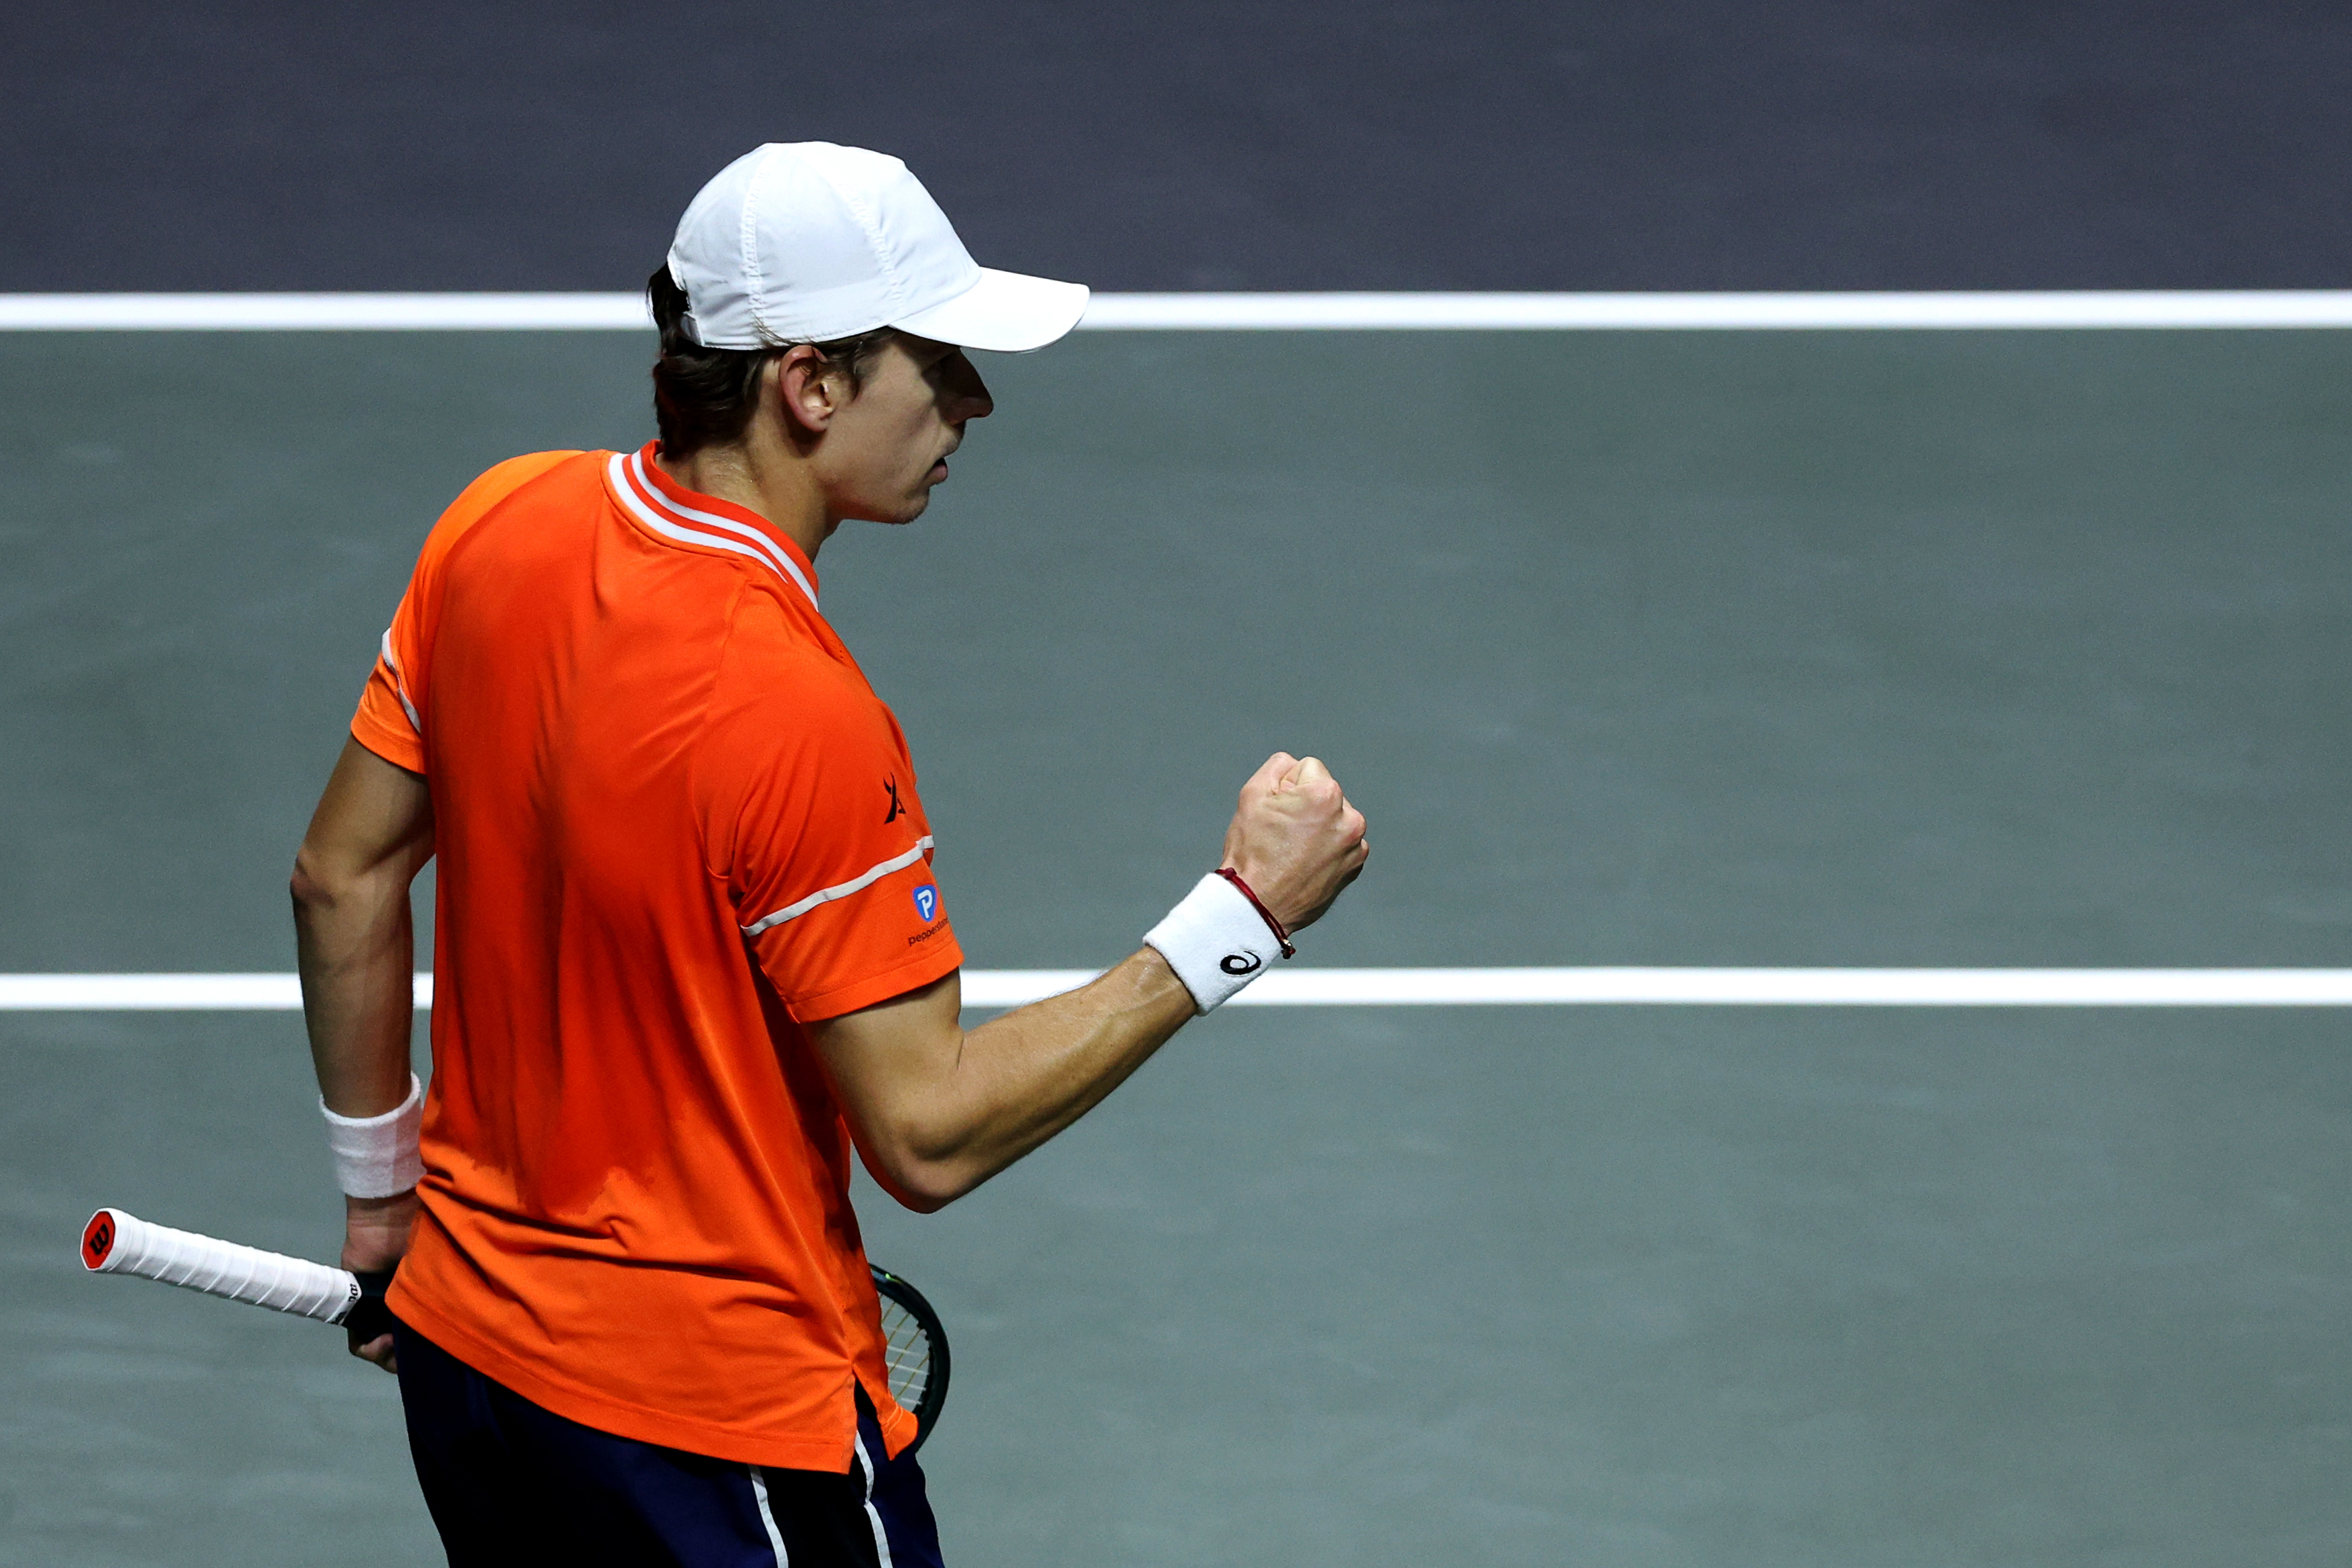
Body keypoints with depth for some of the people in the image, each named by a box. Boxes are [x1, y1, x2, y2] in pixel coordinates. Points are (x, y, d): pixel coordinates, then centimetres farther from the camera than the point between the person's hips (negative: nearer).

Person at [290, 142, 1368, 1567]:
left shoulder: (502, 525, -5)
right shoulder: (798, 717, -27)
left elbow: (345, 876, 6)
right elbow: (929, 1137, -22)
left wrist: (384, 1183, 19)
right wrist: (1243, 919, -19)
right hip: (716, 1429, -8)